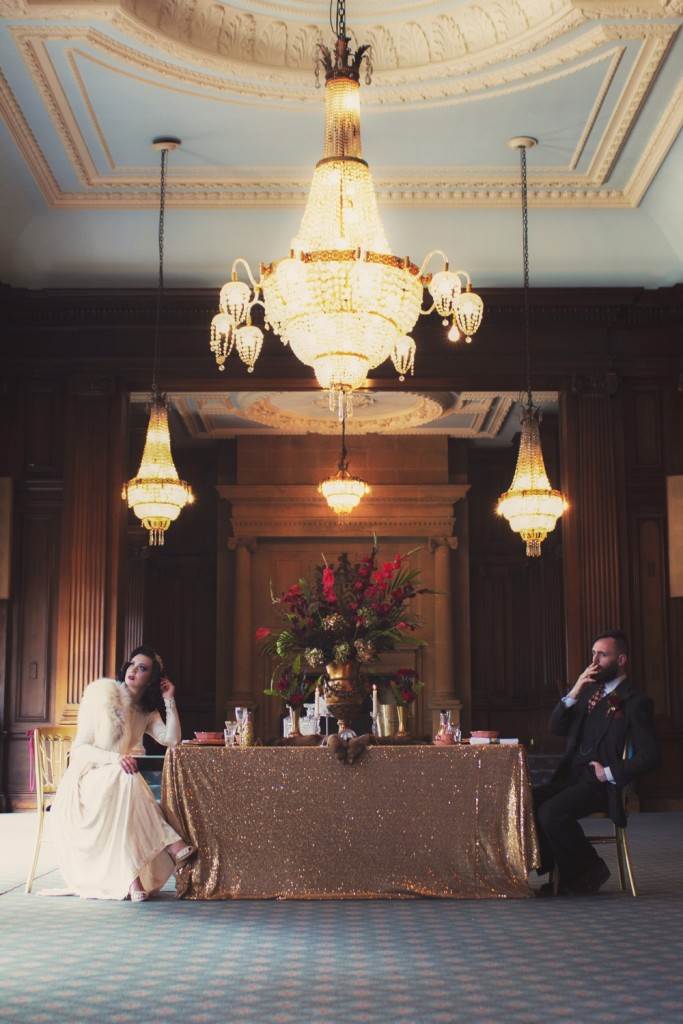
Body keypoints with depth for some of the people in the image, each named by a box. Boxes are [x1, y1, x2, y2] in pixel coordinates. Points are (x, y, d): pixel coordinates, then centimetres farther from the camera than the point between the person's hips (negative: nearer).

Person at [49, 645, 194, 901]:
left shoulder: (146, 710, 12)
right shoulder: (103, 695, -6)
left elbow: (172, 740, -3)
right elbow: (79, 748, -11)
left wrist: (169, 700, -2)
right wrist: (114, 758, -28)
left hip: (121, 783, 5)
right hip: (89, 779, -5)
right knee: (123, 777, -36)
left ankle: (133, 875, -35)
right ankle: (169, 843, -36)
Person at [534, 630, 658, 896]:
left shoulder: (634, 701, -5)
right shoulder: (588, 691, 16)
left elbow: (648, 755, -12)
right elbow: (556, 728, 8)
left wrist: (609, 773, -15)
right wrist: (574, 693, -5)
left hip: (600, 783, -7)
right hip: (571, 776, 7)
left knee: (551, 812, -28)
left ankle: (590, 872, -4)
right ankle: (561, 873, -1)